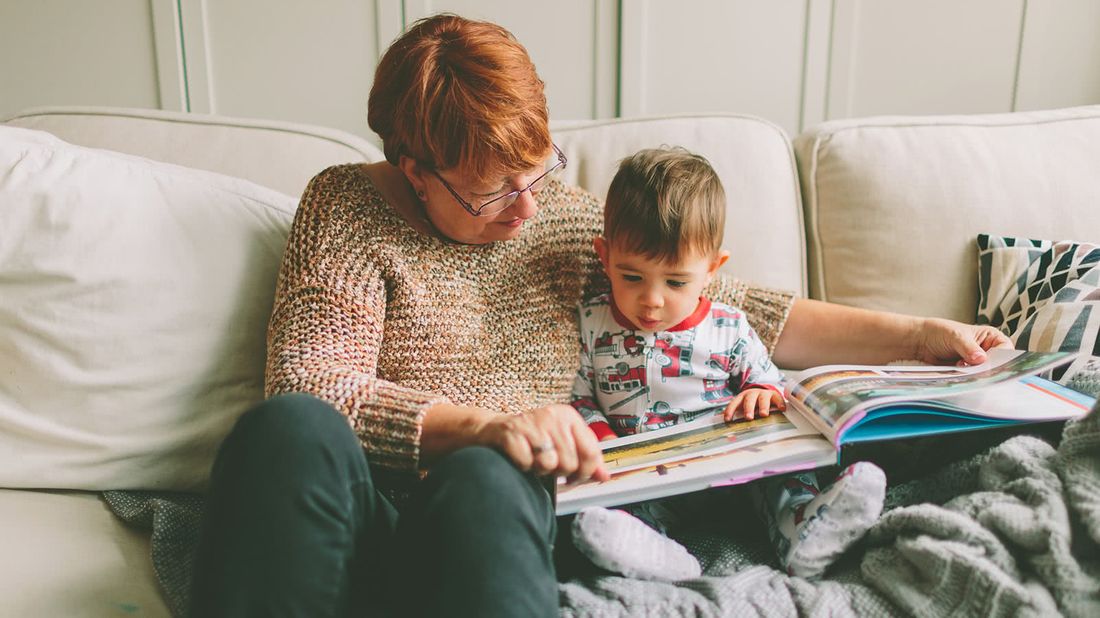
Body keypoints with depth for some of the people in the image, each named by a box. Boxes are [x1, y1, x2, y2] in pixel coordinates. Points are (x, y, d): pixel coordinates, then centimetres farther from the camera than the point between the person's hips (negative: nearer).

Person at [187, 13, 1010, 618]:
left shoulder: (569, 217, 14)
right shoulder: (347, 207, 3)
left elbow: (735, 307, 17)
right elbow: (308, 388, -9)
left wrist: (913, 335, 12)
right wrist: (484, 423, -22)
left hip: (495, 505, 2)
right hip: (353, 513, -1)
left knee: (481, 479, -35)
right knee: (286, 427, -35)